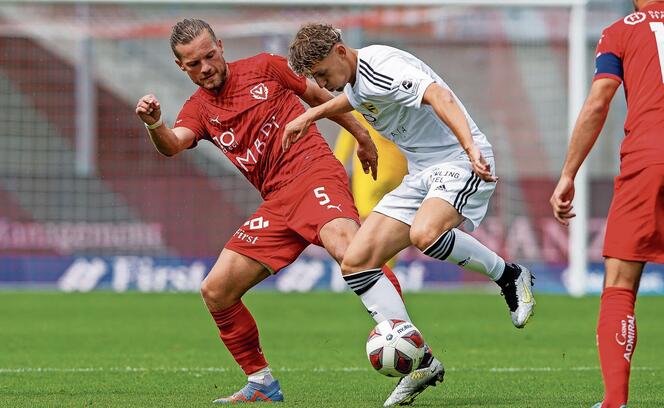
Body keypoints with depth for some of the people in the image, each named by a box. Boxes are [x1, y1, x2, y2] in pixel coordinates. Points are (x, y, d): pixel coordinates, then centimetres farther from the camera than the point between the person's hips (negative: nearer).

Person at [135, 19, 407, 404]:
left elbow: (320, 97, 19)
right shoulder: (198, 109, 14)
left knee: (347, 248, -35)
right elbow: (173, 145, -8)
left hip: (316, 171, -5)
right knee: (215, 291, -2)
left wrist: (362, 136, 19)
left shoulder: (264, 68, 7)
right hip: (277, 203, 5)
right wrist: (154, 124, -31)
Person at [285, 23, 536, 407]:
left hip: (459, 162, -10)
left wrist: (471, 149, -48)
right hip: (421, 174, 10)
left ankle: (509, 276, -12)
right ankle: (419, 361, -1)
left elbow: (439, 96, -36)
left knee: (425, 234, -39)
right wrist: (311, 115, 38)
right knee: (356, 263, -3)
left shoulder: (381, 67, -20)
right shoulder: (356, 79, 11)